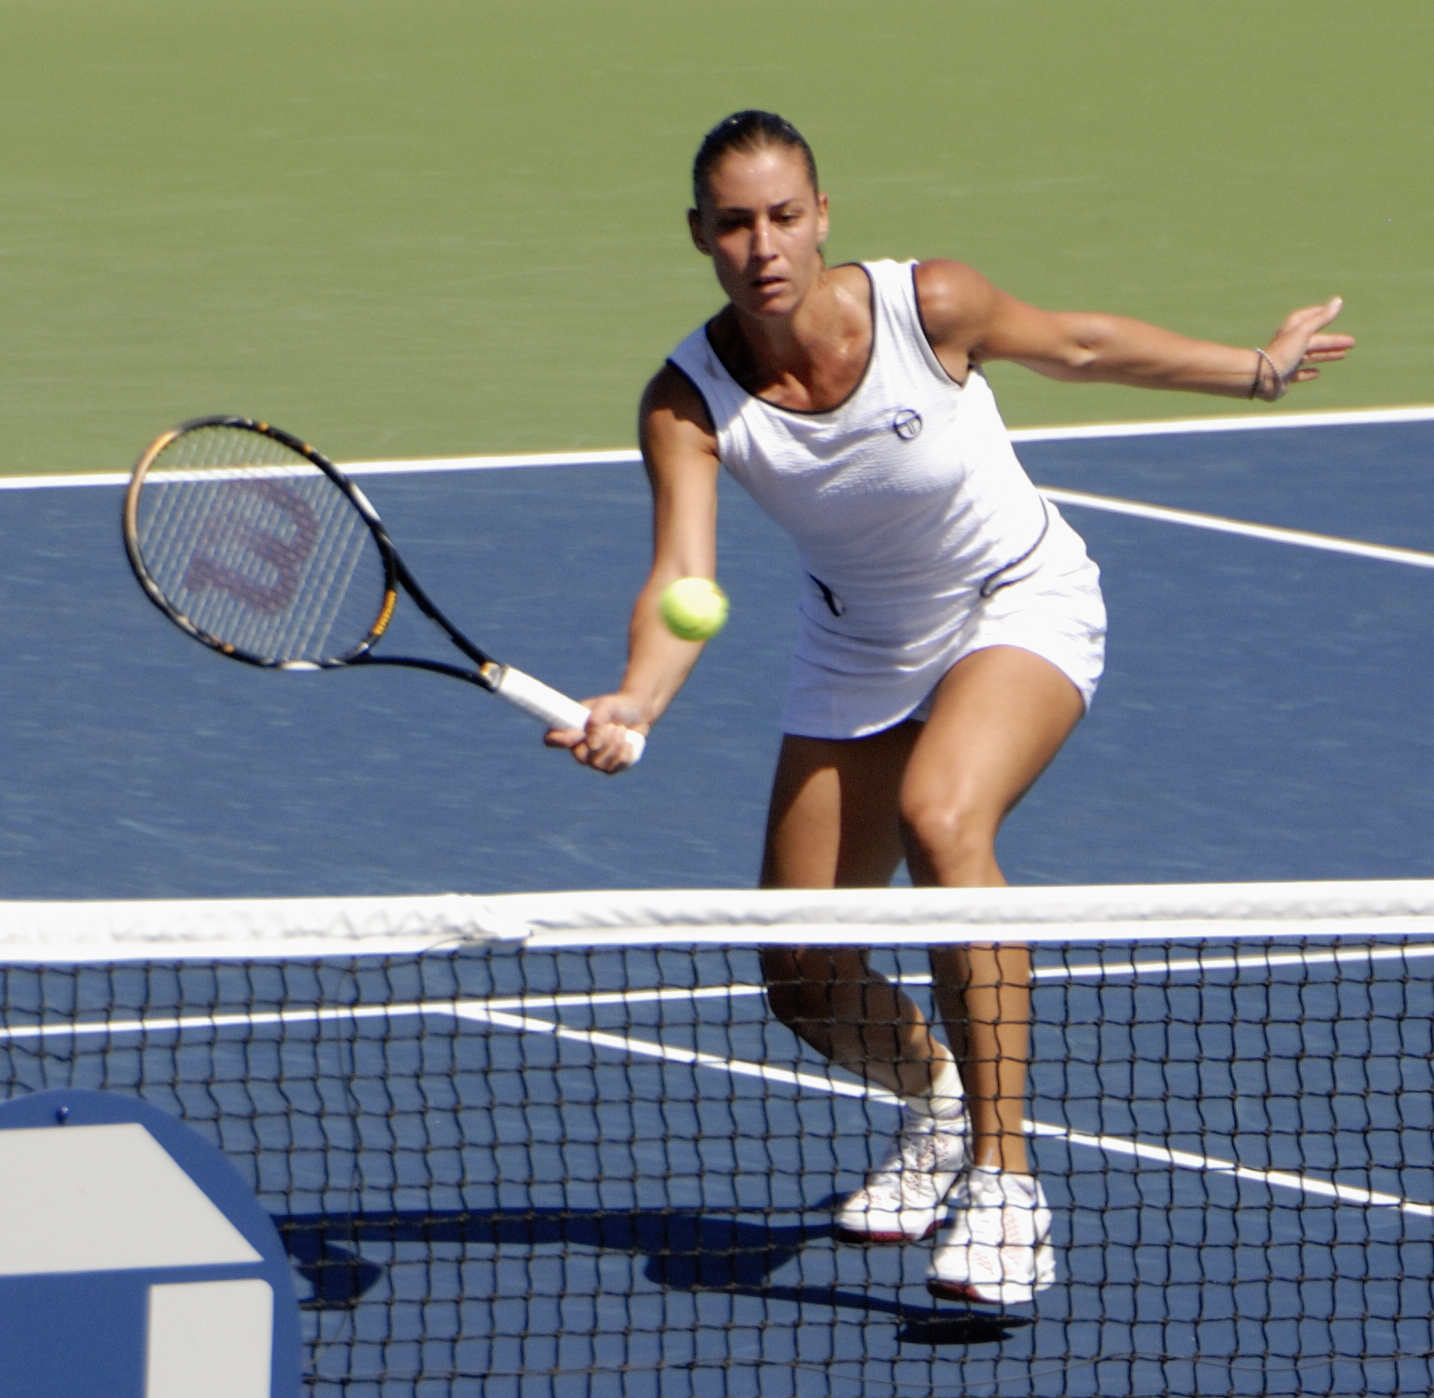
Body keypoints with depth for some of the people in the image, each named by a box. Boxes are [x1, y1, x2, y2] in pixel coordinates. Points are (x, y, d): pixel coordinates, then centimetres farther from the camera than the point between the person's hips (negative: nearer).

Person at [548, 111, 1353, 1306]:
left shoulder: (929, 306, -25)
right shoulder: (688, 403, -22)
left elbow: (1080, 345, -6)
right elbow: (680, 585, -32)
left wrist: (1259, 370, 5)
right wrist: (635, 703, -53)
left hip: (1024, 606, -4)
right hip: (862, 650, 4)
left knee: (943, 816, -35)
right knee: (806, 982, 1)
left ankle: (1004, 1180, -31)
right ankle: (937, 1101, 39)